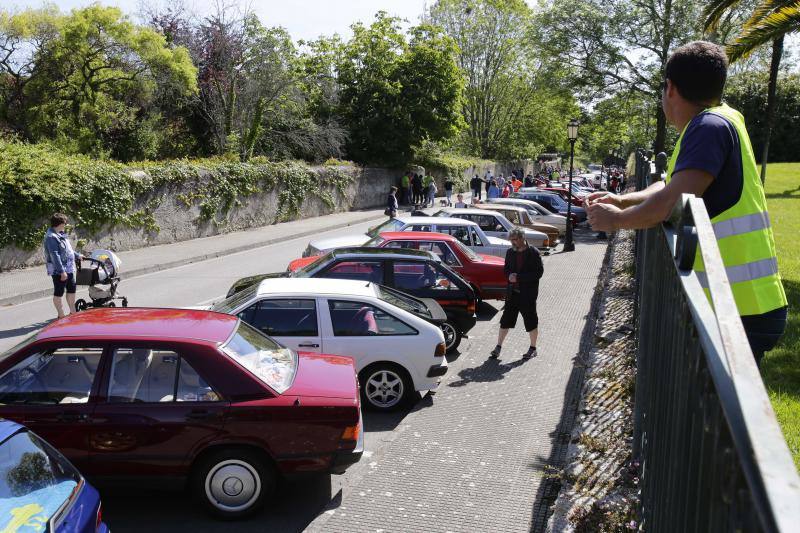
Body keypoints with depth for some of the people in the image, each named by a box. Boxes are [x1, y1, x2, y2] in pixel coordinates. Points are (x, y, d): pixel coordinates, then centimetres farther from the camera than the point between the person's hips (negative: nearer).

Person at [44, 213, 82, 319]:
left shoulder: (61, 235, 13)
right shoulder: (51, 237, -18)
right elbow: (55, 256, -23)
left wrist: (77, 256, 37)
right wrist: (62, 271, -25)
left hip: (68, 269, 10)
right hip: (59, 271, -10)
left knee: (72, 289, 17)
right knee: (59, 293, 1)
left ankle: (73, 313, 28)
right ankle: (61, 316, 9)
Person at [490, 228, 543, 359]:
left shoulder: (533, 253, -9)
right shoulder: (510, 252, 8)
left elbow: (539, 272, -14)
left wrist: (518, 277, -19)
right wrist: (509, 276, -8)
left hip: (528, 293, -4)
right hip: (512, 292, 5)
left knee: (531, 322, 6)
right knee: (505, 320, 5)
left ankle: (533, 348, 21)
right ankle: (498, 347, 11)